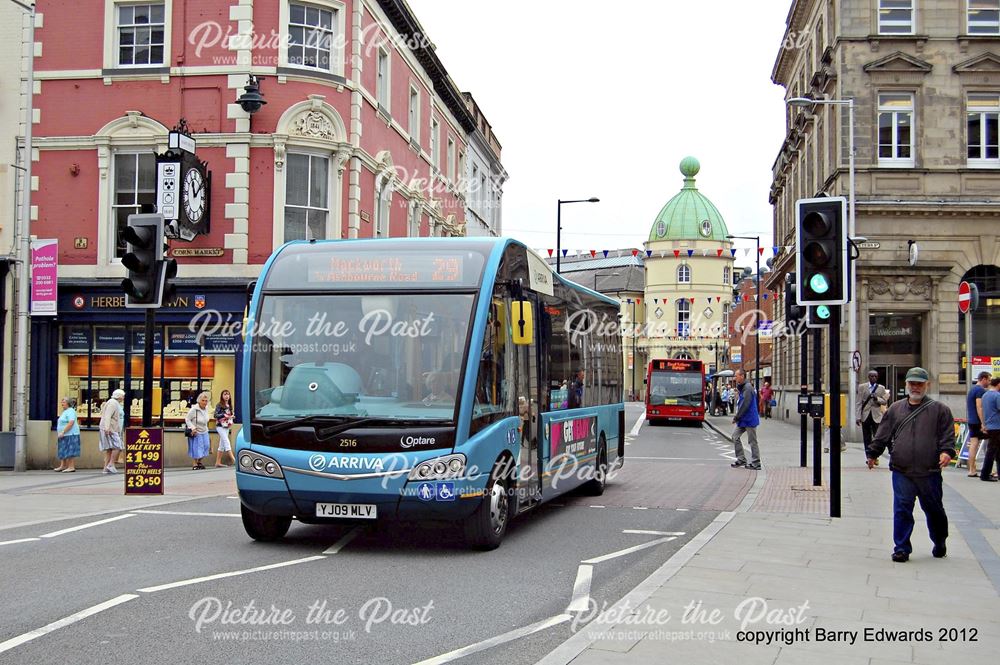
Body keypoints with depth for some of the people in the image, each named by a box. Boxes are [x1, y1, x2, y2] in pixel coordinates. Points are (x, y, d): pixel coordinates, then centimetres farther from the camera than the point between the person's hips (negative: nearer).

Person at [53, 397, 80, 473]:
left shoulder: (70, 411, -12)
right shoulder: (64, 411, 20)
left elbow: (71, 423, -22)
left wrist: (63, 432, -22)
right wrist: (59, 433, 18)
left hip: (70, 434, -10)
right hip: (64, 435, 10)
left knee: (70, 452, -9)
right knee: (63, 451, 12)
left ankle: (71, 467, -7)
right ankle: (63, 466, 18)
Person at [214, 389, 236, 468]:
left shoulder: (229, 406, 13)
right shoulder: (219, 405, -7)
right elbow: (216, 415, -15)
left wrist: (231, 421, 4)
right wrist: (224, 415, -23)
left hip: (227, 427, 7)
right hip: (220, 426, -7)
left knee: (222, 445, 8)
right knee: (226, 442, -16)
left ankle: (218, 462, 12)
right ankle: (233, 459, -25)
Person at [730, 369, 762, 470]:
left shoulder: (747, 388, -18)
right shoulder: (742, 387, 13)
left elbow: (745, 405, -22)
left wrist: (736, 417, -15)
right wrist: (737, 417, 9)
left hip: (749, 420, -10)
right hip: (743, 420, 10)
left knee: (752, 441, -2)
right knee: (735, 436, 9)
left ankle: (756, 464, 5)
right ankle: (741, 459, 15)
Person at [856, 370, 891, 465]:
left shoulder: (881, 388, 7)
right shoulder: (862, 387, 4)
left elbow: (885, 401, 6)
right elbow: (859, 403, 1)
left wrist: (877, 398, -15)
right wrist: (858, 417, -6)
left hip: (876, 416, 0)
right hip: (865, 416, 0)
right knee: (867, 439, 4)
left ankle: (875, 457, 12)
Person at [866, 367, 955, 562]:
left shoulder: (939, 410, 6)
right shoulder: (895, 409, 12)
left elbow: (948, 434, 0)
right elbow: (882, 435, 16)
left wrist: (947, 451, -17)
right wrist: (872, 453, 14)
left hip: (929, 472, -1)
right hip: (901, 471, 1)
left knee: (934, 509, 12)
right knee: (902, 509, -4)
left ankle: (939, 543, 34)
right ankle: (902, 548, 4)